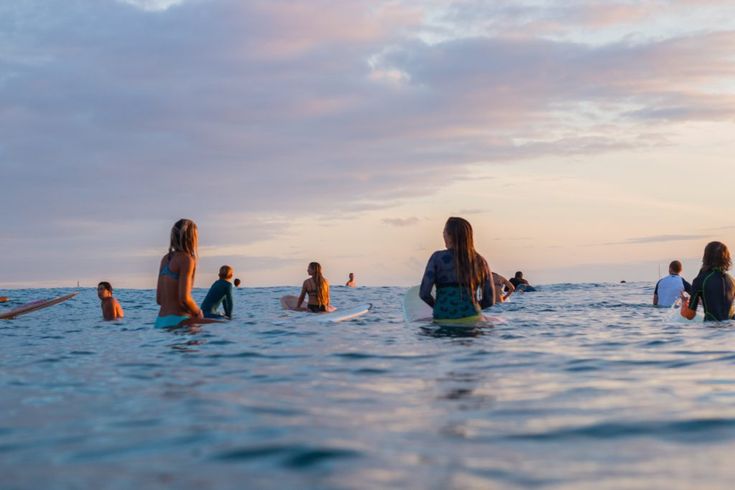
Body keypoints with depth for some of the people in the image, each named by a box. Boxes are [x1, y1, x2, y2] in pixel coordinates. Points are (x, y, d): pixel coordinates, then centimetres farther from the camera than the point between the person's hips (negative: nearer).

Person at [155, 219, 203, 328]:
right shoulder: (186, 259, -8)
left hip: (160, 321, 9)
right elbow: (184, 298, -17)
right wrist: (198, 313, 2)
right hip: (177, 321, -9)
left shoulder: (166, 259, 17)